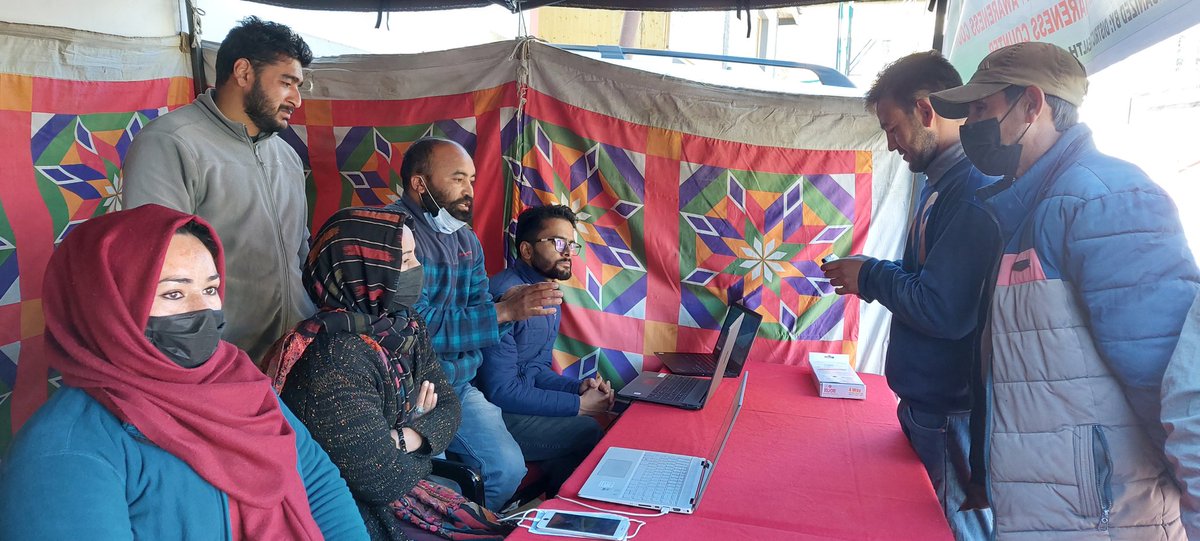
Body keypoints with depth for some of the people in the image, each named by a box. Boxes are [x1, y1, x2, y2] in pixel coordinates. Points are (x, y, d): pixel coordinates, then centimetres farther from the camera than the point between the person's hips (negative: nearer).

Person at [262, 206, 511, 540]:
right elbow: (385, 480, -26)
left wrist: (405, 438, -17)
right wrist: (420, 430, -7)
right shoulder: (334, 358, -27)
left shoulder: (407, 329, 1)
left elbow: (448, 407, 3)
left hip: (410, 490, 7)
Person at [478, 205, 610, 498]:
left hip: (511, 402, 10)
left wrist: (578, 387, -5)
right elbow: (500, 391, -24)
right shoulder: (505, 296, -23)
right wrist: (578, 405, -19)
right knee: (589, 433, -15)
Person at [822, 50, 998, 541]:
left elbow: (946, 311, -29)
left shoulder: (975, 187, -23)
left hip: (954, 415, -10)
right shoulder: (944, 181, 11)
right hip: (925, 404, 10)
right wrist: (868, 277, 3)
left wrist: (871, 276, -14)